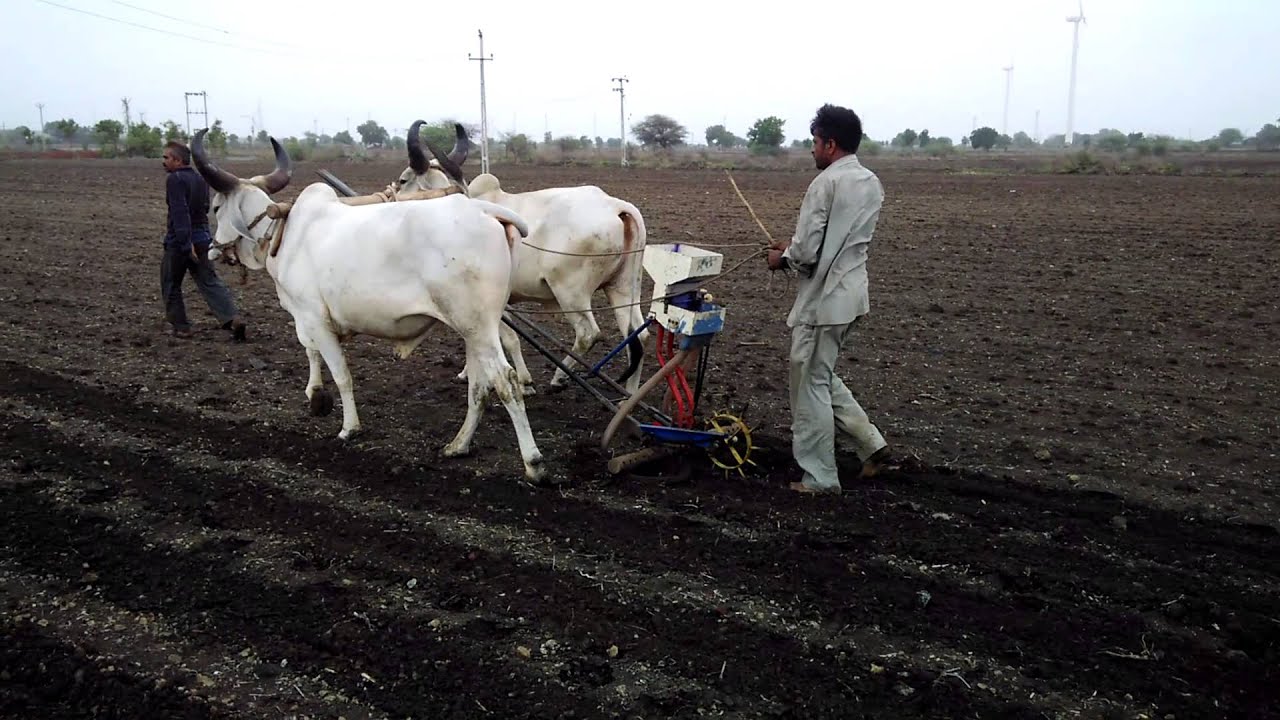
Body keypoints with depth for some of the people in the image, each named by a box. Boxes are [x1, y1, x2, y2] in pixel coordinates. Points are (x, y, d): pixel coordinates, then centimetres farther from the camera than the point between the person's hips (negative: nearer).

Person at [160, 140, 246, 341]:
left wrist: (186, 242, -29)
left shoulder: (174, 180, -15)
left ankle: (181, 327, 15)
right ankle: (233, 318, -12)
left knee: (171, 284, 10)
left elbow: (180, 213, -24)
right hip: (202, 238, 7)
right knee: (210, 282, 5)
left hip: (178, 241, -7)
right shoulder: (201, 179, 12)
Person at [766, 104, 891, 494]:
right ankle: (871, 444, 21)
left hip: (823, 300, -9)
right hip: (850, 295, 9)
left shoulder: (825, 183, -18)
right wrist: (794, 248, 16)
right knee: (823, 378, 23)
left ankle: (818, 478, 13)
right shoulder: (871, 183, 10)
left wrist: (783, 258, 1)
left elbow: (807, 251, -20)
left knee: (810, 387, 3)